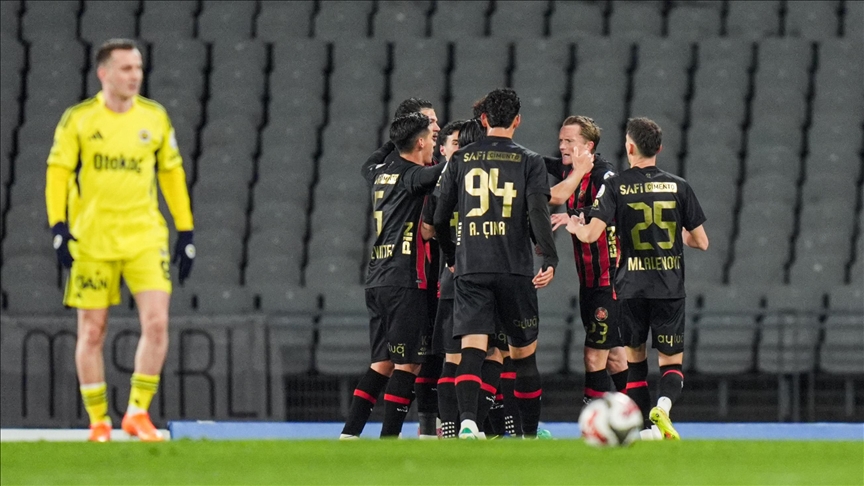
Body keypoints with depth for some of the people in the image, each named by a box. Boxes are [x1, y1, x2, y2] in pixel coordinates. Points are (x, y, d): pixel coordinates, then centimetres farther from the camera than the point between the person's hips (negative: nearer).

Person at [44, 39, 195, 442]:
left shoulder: (155, 117, 6)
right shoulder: (78, 119, -2)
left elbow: (172, 173, 13)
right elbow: (58, 172, -1)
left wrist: (185, 232, 11)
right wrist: (58, 226, -13)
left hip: (145, 238, 2)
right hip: (92, 239, -2)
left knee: (157, 323, -13)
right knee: (92, 332, 2)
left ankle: (138, 412, -2)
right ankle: (98, 421, 15)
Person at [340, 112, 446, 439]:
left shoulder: (381, 173, 14)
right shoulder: (412, 176, -8)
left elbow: (368, 164, 38)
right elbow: (444, 173, -26)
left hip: (377, 279, 8)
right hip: (404, 280, -8)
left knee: (383, 361, 12)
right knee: (407, 363, -5)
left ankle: (350, 432, 6)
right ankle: (389, 439, -8)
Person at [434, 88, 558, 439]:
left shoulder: (461, 159, 9)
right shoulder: (529, 161, 3)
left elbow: (440, 218, 11)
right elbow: (538, 212, -11)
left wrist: (450, 257, 26)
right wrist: (550, 260, -14)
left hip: (470, 269, 1)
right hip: (515, 270, -1)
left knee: (472, 349, -8)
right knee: (523, 353, 11)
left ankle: (467, 420, -31)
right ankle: (530, 433, 18)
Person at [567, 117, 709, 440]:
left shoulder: (615, 186, -4)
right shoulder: (678, 187, 2)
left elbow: (591, 234, -12)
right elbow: (701, 242, 5)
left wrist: (575, 228, 11)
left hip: (631, 288, 0)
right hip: (670, 288, 0)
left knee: (634, 358, 16)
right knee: (672, 362, 7)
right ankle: (663, 406, -23)